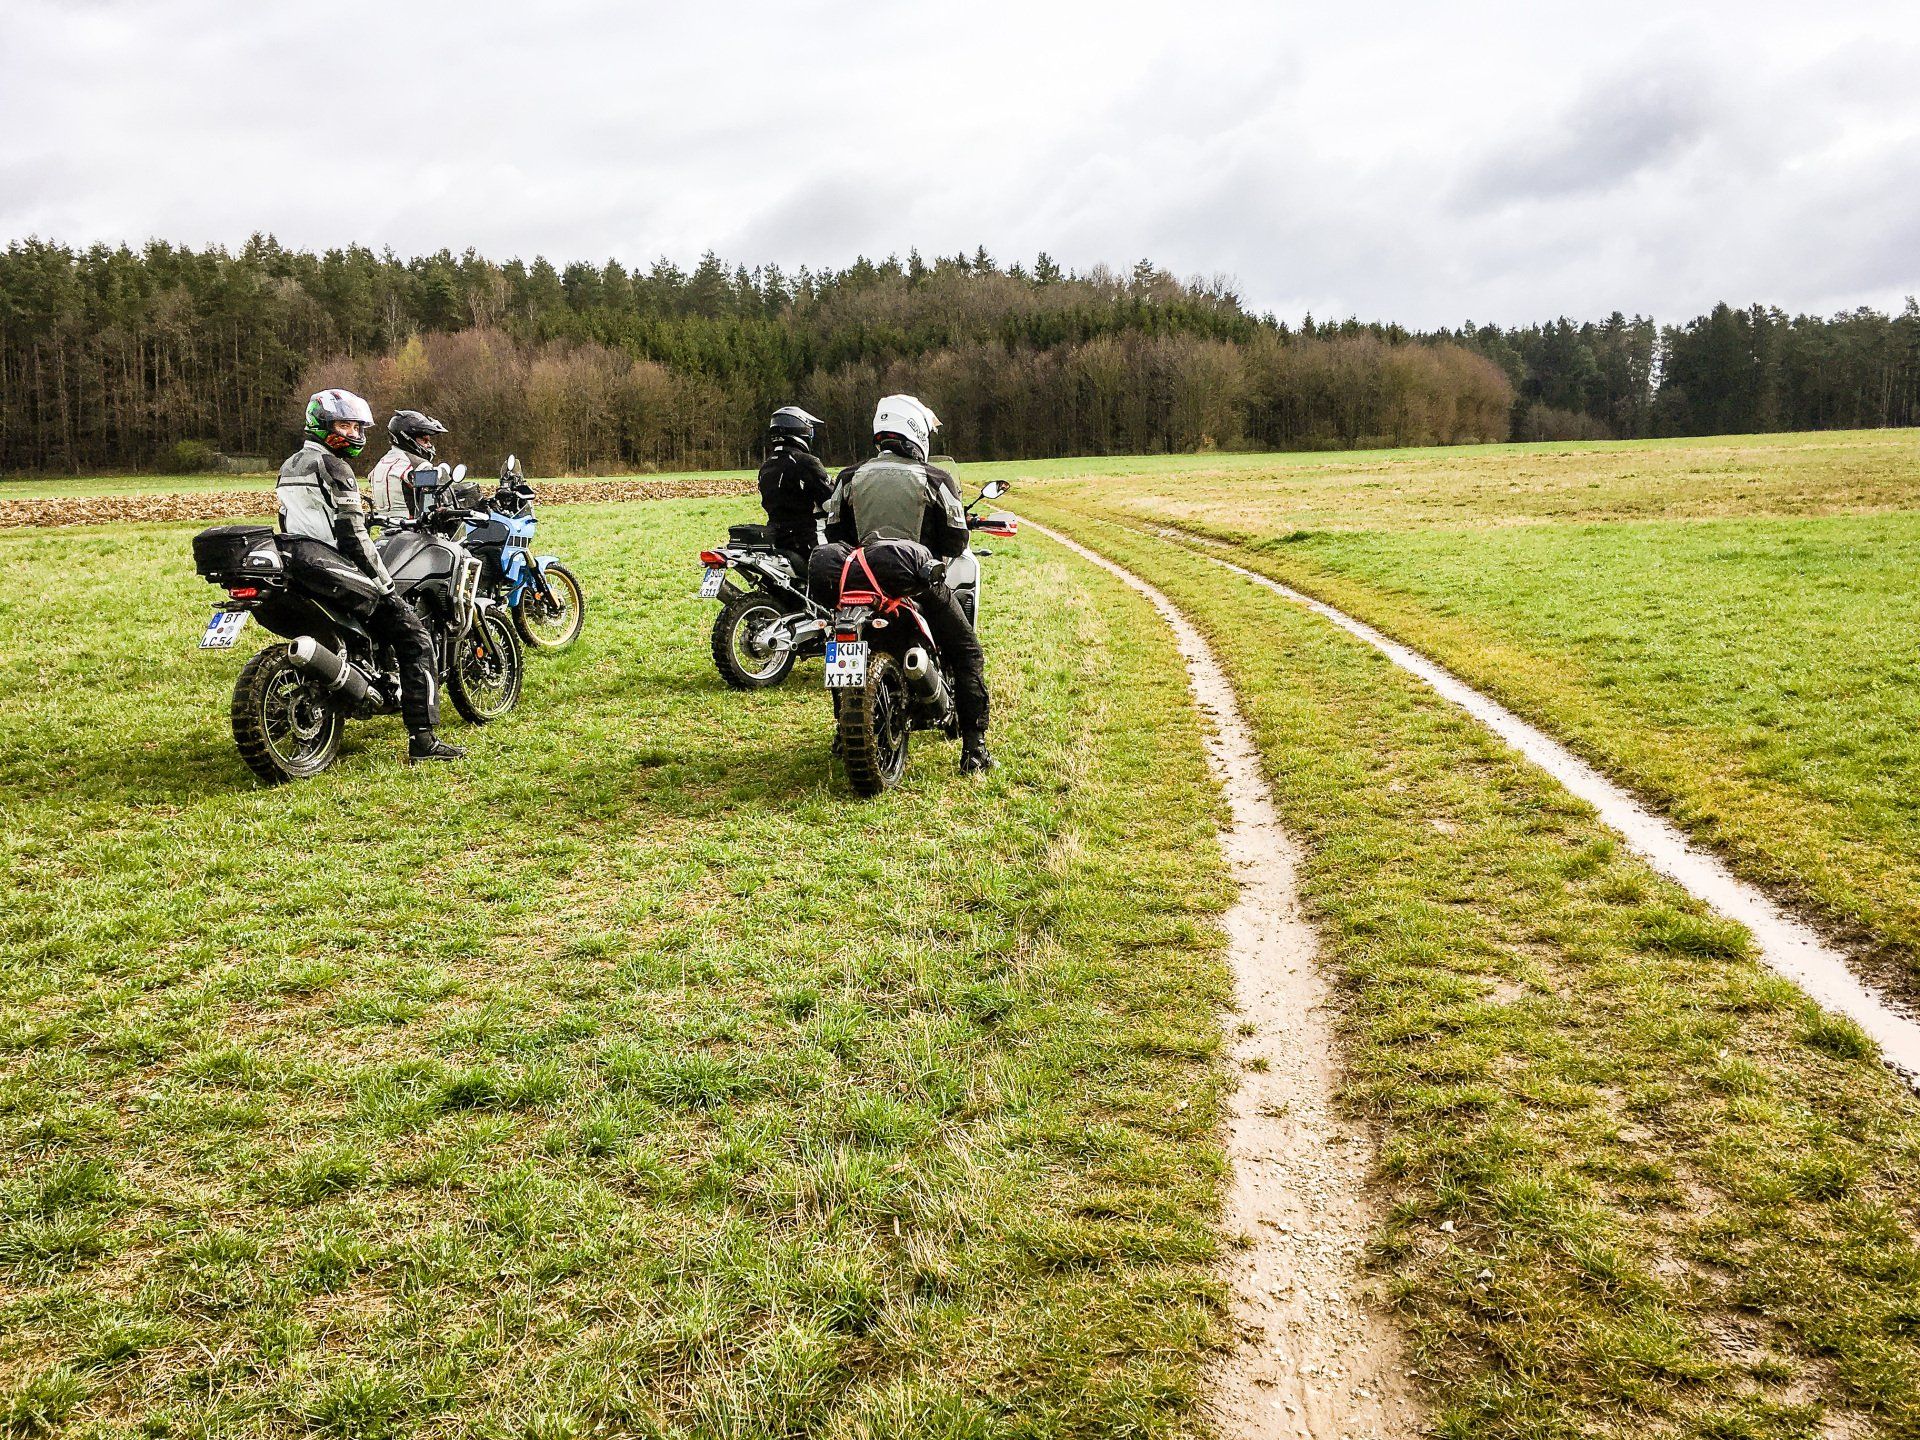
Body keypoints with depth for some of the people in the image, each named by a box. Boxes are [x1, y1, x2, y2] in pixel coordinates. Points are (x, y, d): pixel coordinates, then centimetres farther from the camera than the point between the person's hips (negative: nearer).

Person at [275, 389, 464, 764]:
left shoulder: (289, 466, 21)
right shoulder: (333, 467, -8)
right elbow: (353, 532, -14)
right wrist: (382, 578, -9)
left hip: (292, 565, 10)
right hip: (329, 564, -10)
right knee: (414, 636, -7)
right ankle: (423, 739, -15)